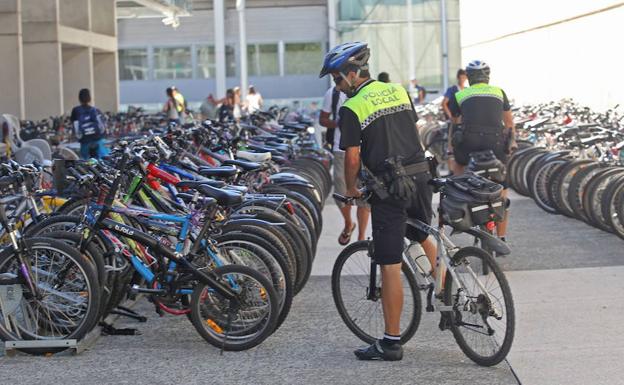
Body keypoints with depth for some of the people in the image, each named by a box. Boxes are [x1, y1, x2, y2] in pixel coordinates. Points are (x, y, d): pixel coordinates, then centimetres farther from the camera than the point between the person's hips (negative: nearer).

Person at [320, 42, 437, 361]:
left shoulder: (352, 109, -9)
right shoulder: (398, 91, 11)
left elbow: (353, 158, -10)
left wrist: (350, 189, 7)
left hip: (389, 188, -6)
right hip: (421, 177, 7)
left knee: (390, 267, -1)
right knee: (423, 238, 30)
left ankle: (392, 343, 4)